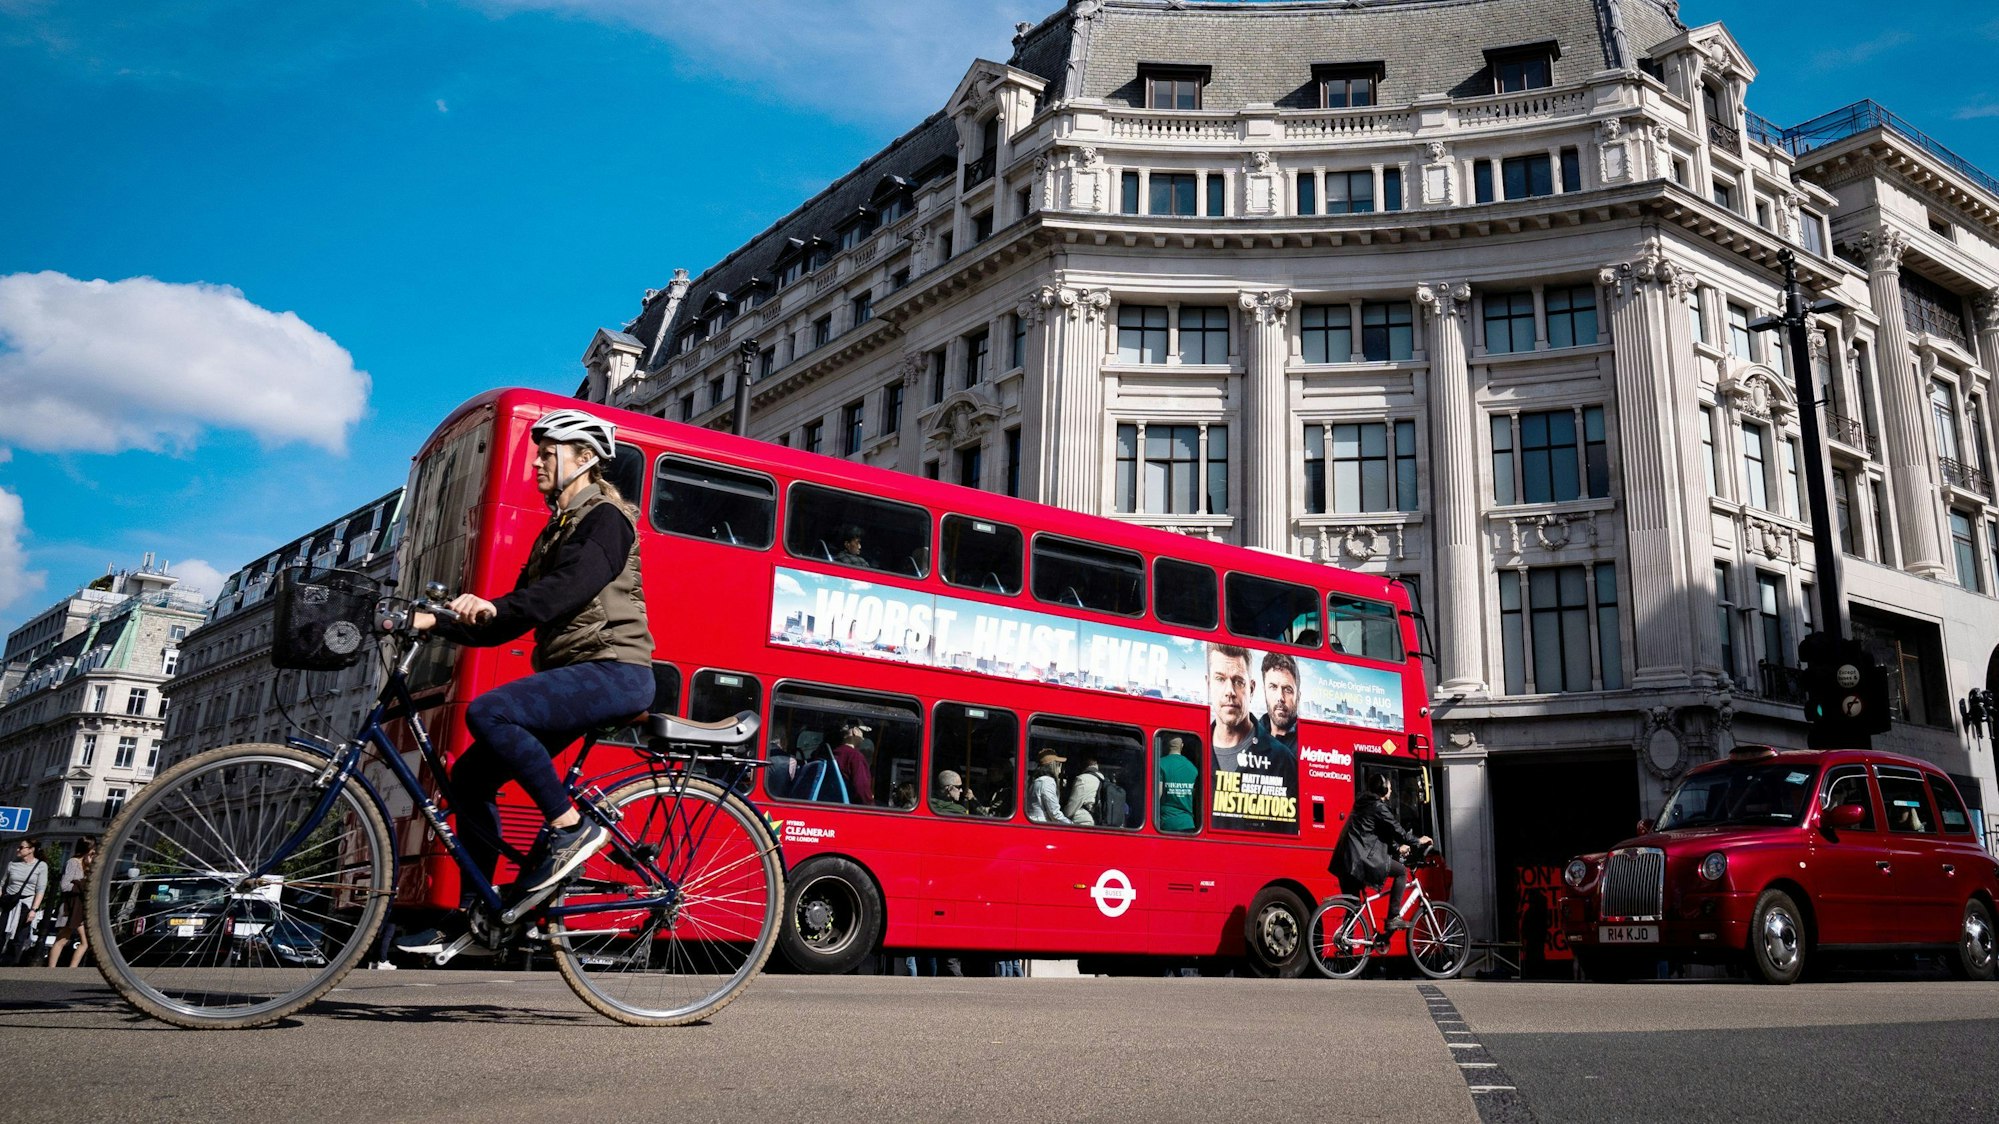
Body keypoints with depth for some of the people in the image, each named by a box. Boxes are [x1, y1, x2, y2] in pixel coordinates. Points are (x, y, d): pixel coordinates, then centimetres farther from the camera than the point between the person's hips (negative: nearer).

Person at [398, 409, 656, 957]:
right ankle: (473, 914, 13)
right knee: (471, 773, 4)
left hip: (613, 671, -9)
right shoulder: (556, 531, 23)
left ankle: (569, 826, -17)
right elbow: (513, 620, 19)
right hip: (572, 674, 9)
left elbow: (569, 588, -23)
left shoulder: (606, 518, -4)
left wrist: (496, 607, -34)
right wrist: (435, 623, 9)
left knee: (487, 712, -28)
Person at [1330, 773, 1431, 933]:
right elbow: (1396, 830, -2)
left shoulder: (1363, 804, 23)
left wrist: (1397, 847, 36)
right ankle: (1393, 918, 0)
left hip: (1346, 860, 9)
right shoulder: (1378, 807, -6)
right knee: (1402, 871, 4)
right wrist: (1417, 841, 13)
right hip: (1363, 859, -9)